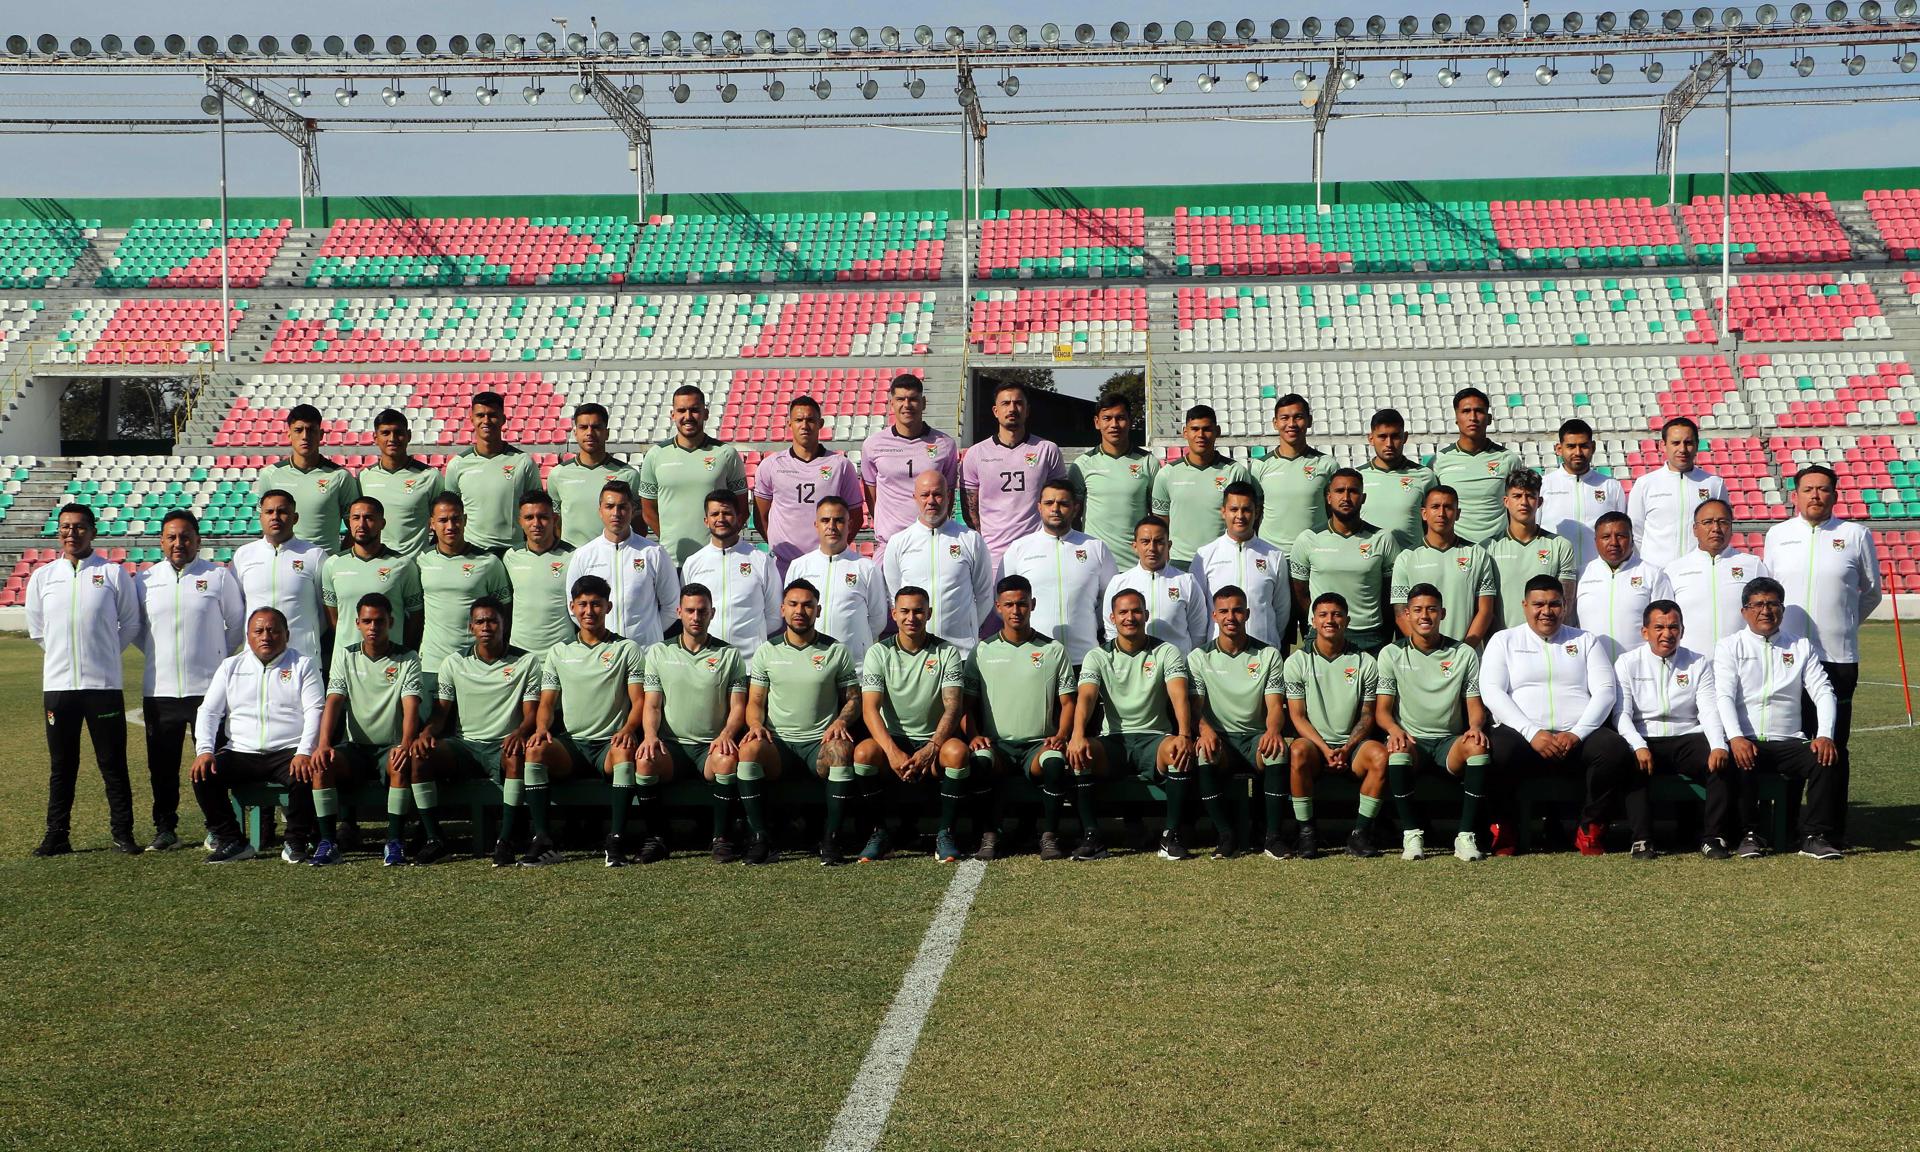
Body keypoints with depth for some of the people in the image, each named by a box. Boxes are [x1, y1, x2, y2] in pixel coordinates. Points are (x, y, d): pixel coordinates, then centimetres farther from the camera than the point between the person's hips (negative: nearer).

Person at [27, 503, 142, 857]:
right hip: (57, 684, 2)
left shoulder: (114, 573, 1)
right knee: (61, 765, 8)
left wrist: (102, 655, 10)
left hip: (103, 684, -2)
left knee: (113, 762, 2)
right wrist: (68, 655, 14)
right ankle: (57, 836, 14)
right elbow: (37, 630, 16)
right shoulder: (42, 576, 8)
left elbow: (130, 624, 8)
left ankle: (122, 833, 8)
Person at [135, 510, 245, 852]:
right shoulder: (144, 580, 8)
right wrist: (159, 656, 13)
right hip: (159, 689, 2)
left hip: (209, 686, -2)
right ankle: (165, 827, 19)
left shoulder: (219, 576, 2)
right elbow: (135, 627, 19)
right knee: (162, 763, 7)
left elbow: (237, 623, 10)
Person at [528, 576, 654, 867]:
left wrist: (628, 729, -19)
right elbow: (547, 703, 14)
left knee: (625, 751, -38)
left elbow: (639, 700, 2)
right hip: (570, 743, 2)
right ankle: (541, 841, -30)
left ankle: (616, 840, -40)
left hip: (610, 743, -2)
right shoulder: (559, 652, 18)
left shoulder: (627, 649, 10)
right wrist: (542, 728, -9)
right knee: (536, 749, -30)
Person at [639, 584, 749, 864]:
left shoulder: (729, 655, 11)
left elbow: (738, 706, 4)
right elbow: (651, 705, 8)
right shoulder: (659, 652, 13)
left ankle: (722, 838, -24)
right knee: (646, 759, -33)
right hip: (671, 743, 1)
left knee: (729, 760, -36)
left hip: (711, 745, -1)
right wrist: (650, 735, -14)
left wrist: (726, 735, -18)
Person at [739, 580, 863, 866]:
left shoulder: (836, 651, 9)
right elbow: (755, 702, 11)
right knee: (749, 749, -33)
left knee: (842, 749, -36)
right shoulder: (767, 651, 11)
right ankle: (760, 839, -25)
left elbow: (853, 699, 10)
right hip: (778, 743, 1)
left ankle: (830, 839, -27)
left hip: (820, 743, -1)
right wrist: (756, 724, -12)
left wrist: (840, 722, -12)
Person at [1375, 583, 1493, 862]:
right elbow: (1382, 709, 3)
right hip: (1410, 739, -1)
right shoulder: (1392, 654, 8)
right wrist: (1394, 729, -21)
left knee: (1479, 747, -33)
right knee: (1398, 748, -37)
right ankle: (1412, 834, -27)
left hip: (1449, 741, 1)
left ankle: (1466, 836, -29)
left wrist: (1475, 727, -17)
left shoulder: (1464, 654, 10)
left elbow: (1475, 706, 7)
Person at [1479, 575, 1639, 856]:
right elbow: (1491, 691, 1)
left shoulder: (1586, 641, 20)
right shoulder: (1504, 641, 15)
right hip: (1523, 735, -2)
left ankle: (1590, 830, -10)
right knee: (1497, 751, -36)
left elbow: (1605, 690, 8)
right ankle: (1502, 829, -10)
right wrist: (1532, 732, -13)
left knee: (1615, 749, -31)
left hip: (1578, 737, 2)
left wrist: (1577, 733, -11)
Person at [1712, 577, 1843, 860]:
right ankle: (1751, 834, -16)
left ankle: (1815, 836, -18)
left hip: (1789, 742, 2)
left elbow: (1823, 693, 6)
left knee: (1828, 759, -26)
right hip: (1745, 742, -2)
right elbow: (1724, 696, -6)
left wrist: (1824, 735, -13)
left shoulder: (1801, 647, 16)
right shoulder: (1730, 647, 9)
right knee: (1737, 763, -35)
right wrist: (1736, 738, -23)